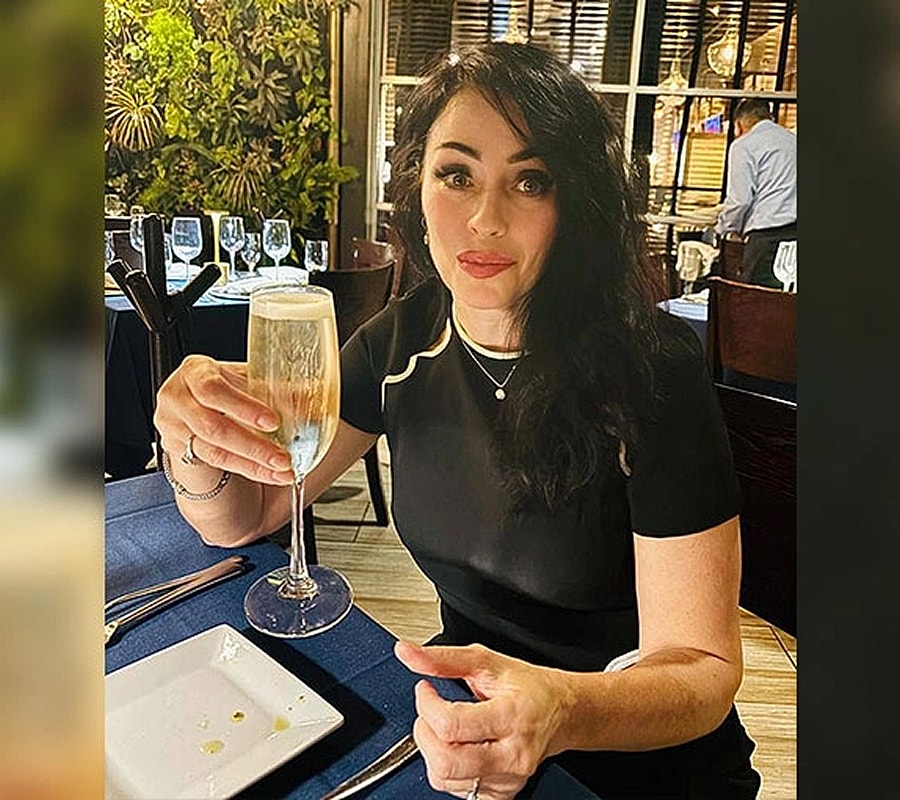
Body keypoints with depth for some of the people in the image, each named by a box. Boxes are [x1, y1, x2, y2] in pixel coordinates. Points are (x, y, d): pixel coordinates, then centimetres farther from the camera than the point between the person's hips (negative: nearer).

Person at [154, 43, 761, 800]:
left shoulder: (652, 371, -22)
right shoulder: (405, 339, -8)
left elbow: (703, 668, -19)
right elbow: (240, 518, -3)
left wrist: (566, 710, -39)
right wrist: (199, 443, -25)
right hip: (462, 708, 3)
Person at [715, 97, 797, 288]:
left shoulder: (743, 145, 1)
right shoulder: (792, 139, 23)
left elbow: (740, 199, -7)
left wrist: (722, 228, 9)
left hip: (767, 231, -7)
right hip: (794, 225, 7)